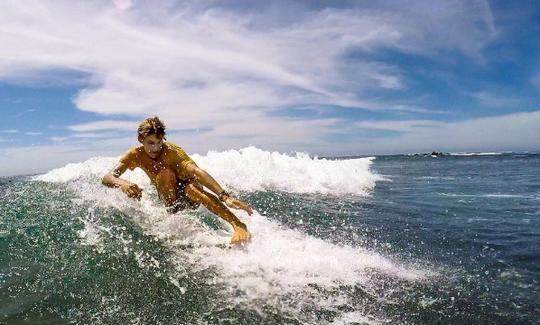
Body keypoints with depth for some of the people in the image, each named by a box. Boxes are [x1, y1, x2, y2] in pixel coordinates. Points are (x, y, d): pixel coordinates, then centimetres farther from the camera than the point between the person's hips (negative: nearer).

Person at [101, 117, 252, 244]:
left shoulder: (172, 151, -27)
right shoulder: (135, 155, -15)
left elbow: (197, 171, -41)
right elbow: (107, 178, -21)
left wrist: (225, 196, -54)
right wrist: (122, 183, -47)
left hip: (186, 186, -2)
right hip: (168, 193, 2)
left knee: (191, 188, -40)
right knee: (165, 173, -31)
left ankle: (238, 225, -46)